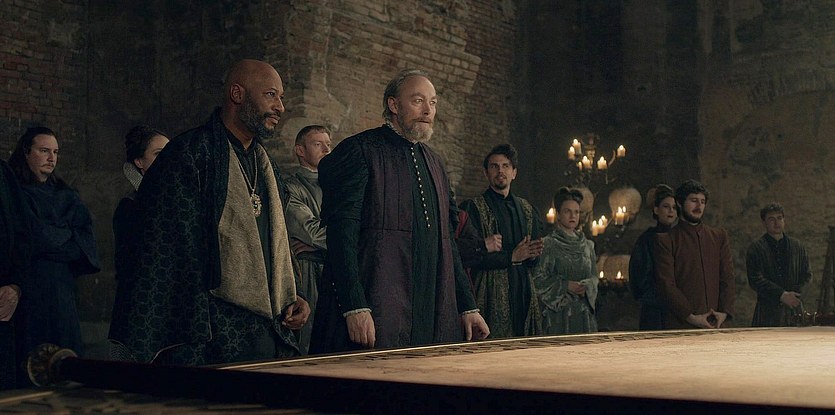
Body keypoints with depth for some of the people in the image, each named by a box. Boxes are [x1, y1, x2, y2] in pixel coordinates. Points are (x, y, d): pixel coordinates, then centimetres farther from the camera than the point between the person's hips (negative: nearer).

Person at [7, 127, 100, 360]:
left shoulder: (65, 195, 17)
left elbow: (86, 234, 6)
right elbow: (35, 237, -11)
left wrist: (53, 237, -7)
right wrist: (68, 237, 3)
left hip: (62, 287, 5)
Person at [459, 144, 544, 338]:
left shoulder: (527, 210, 19)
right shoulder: (473, 208, 0)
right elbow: (468, 257, -10)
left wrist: (532, 255, -3)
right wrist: (511, 257, -12)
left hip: (524, 295, 5)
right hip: (492, 298, -5)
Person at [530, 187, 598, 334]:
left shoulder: (587, 245, 14)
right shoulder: (548, 244, -1)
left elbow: (594, 276, 15)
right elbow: (538, 279, -6)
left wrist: (587, 286, -7)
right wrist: (565, 285, -15)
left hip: (583, 312, 4)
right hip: (558, 310, -4)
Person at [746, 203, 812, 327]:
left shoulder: (798, 247, 15)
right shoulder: (755, 248, 2)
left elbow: (806, 275, 15)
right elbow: (755, 280, -6)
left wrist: (794, 294, -3)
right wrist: (781, 295, -14)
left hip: (793, 308, 3)